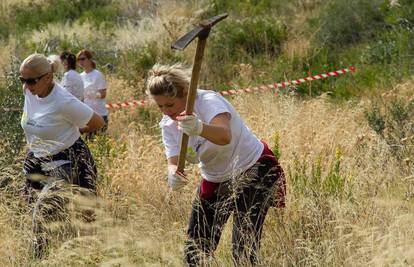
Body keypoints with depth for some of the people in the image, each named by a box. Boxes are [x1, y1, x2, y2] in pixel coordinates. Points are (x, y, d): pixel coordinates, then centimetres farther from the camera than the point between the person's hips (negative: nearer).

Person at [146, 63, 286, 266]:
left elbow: (225, 136, -47)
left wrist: (200, 128, -69)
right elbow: (173, 161, -15)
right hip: (214, 180, 7)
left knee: (244, 249, -19)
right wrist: (173, 173, -41)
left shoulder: (209, 102, -26)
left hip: (252, 171, -7)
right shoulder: (168, 125, -5)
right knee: (195, 249, 2)